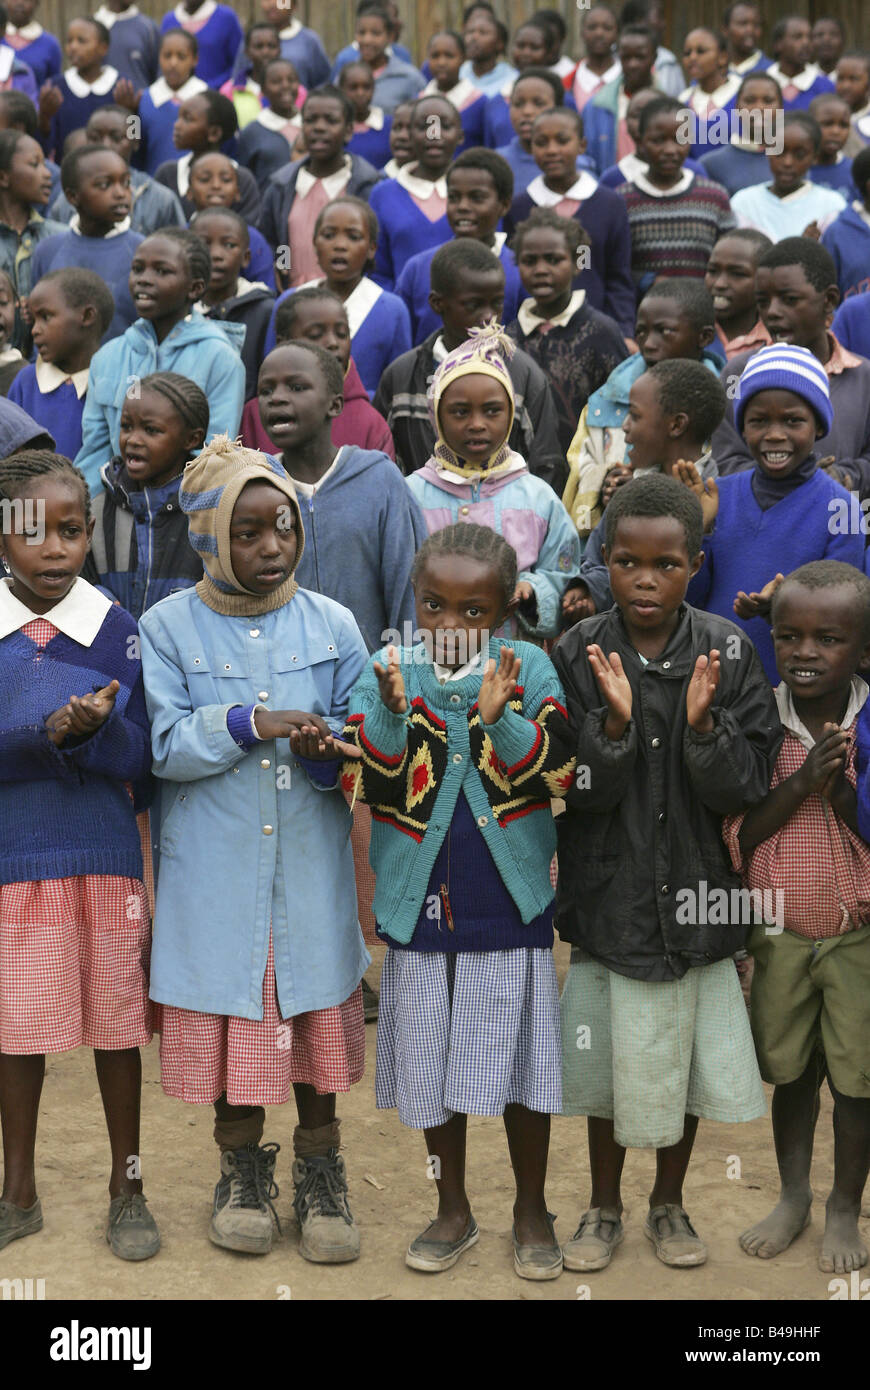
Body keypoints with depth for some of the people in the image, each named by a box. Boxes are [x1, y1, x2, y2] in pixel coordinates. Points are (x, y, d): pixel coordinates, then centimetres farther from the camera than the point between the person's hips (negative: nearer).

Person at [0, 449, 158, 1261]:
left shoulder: (115, 631, -3)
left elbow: (140, 755, -6)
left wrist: (92, 730, -26)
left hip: (104, 851, 0)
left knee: (116, 1015, 8)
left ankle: (126, 1188, 24)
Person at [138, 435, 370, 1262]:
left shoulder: (332, 626, 3)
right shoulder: (168, 627, -2)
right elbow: (164, 744, -9)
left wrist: (322, 748, -19)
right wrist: (252, 723, -20)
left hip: (311, 861, 1)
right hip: (214, 869, -1)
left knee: (317, 1012, 6)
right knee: (228, 1015, 7)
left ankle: (320, 1170, 24)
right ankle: (242, 1168, 27)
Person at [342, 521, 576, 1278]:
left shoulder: (529, 669, -6)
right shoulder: (387, 670, -3)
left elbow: (554, 774, -15)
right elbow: (367, 783, -12)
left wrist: (499, 718, -29)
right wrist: (392, 710, -27)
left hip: (510, 901, -1)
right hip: (420, 901, 2)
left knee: (518, 1059, 8)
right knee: (430, 1061, 12)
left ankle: (532, 1208, 27)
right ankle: (454, 1209, 30)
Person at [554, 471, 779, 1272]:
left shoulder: (728, 653, -7)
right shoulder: (580, 655, -8)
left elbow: (746, 787, -9)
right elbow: (577, 791, -10)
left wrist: (702, 724, -26)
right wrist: (614, 725, -27)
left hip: (698, 899, 1)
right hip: (609, 897, 0)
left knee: (689, 1064, 14)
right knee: (610, 1064, 12)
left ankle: (669, 1206, 35)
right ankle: (605, 1208, 33)